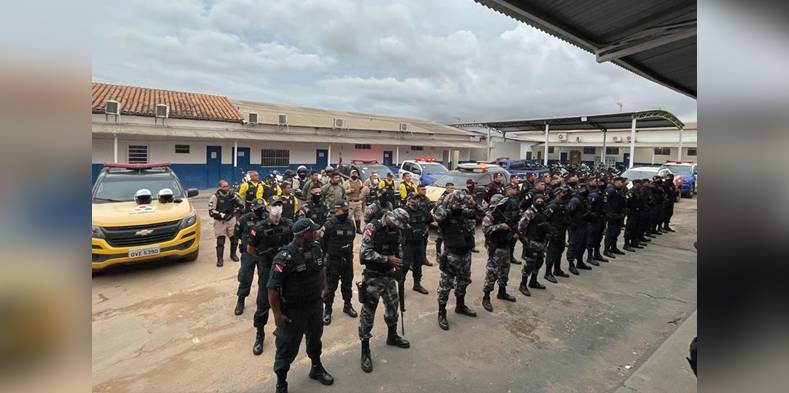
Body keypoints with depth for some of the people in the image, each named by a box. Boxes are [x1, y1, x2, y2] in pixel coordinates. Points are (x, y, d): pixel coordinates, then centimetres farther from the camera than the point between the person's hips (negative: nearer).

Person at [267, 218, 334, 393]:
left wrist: (323, 287, 15)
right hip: (293, 311, -6)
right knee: (288, 347, 10)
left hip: (315, 305, 6)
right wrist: (277, 314, -20)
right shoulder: (285, 257, -27)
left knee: (315, 339, 26)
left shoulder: (316, 247, -6)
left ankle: (317, 368, 51)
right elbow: (272, 288, -23)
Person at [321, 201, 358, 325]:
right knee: (331, 287, 4)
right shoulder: (329, 224, -14)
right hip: (333, 260, -5)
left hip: (348, 259, 5)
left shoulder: (351, 223, 3)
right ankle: (327, 310, 18)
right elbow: (322, 242, -11)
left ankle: (347, 305, 36)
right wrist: (323, 257, -7)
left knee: (347, 284, 18)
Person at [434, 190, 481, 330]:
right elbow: (437, 216, -36)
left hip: (466, 254, 7)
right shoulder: (446, 216, -15)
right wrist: (445, 200, -27)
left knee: (463, 282, 21)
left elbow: (480, 213, 2)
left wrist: (472, 202, -7)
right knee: (446, 284, 0)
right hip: (451, 255, -6)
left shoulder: (467, 213, 4)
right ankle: (441, 313, 12)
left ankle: (460, 306, 41)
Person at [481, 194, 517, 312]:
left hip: (505, 247, 9)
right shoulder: (489, 215, -14)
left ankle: (502, 292, 36)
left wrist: (513, 232, 11)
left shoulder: (503, 214, 13)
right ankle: (486, 298, 2)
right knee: (492, 272, -7)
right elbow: (485, 229, -27)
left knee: (504, 271, 18)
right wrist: (500, 226, -28)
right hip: (495, 248, -9)